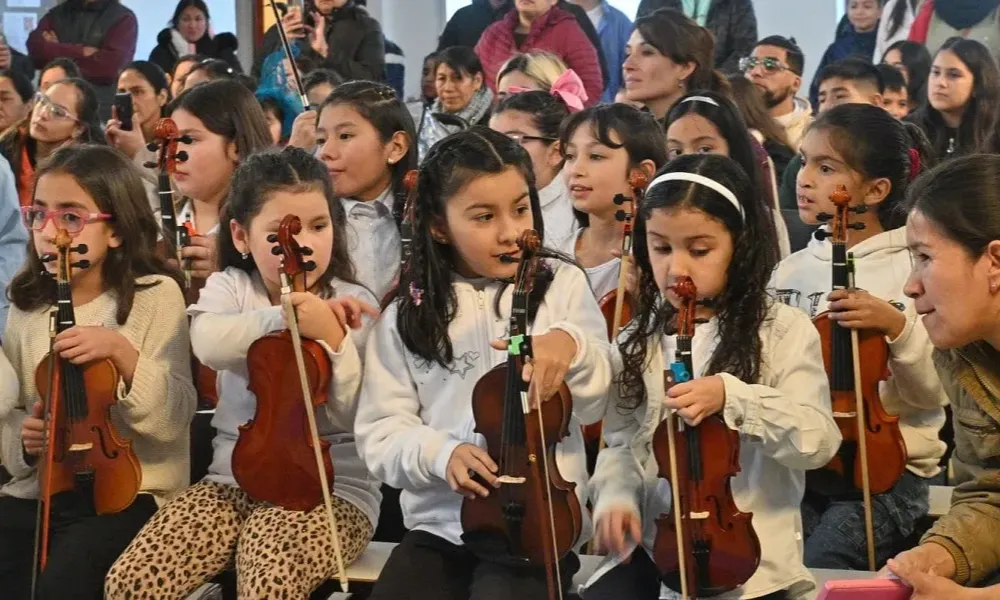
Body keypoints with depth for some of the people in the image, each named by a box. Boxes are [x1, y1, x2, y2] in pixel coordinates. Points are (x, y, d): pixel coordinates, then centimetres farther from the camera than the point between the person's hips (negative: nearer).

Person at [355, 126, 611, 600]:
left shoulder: (562, 286, 4)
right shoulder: (407, 315, 6)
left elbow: (596, 402, -2)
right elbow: (378, 433, 4)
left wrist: (570, 343, -23)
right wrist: (440, 453, -16)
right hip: (439, 525, 2)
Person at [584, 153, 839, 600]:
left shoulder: (783, 331, -4)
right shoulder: (638, 341, 9)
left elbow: (818, 441, -13)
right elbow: (620, 443, 12)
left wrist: (731, 397, -25)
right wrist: (616, 496, -9)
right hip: (652, 544, 3)